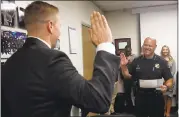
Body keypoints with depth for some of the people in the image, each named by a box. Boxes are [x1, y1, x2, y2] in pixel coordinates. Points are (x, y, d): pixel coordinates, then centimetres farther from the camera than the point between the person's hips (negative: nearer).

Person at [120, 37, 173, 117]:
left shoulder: (161, 62, -3)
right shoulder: (136, 61, 2)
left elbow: (169, 79, -1)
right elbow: (128, 76, 8)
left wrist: (166, 86, -22)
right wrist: (123, 66, -9)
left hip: (156, 97, -1)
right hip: (140, 97, 2)